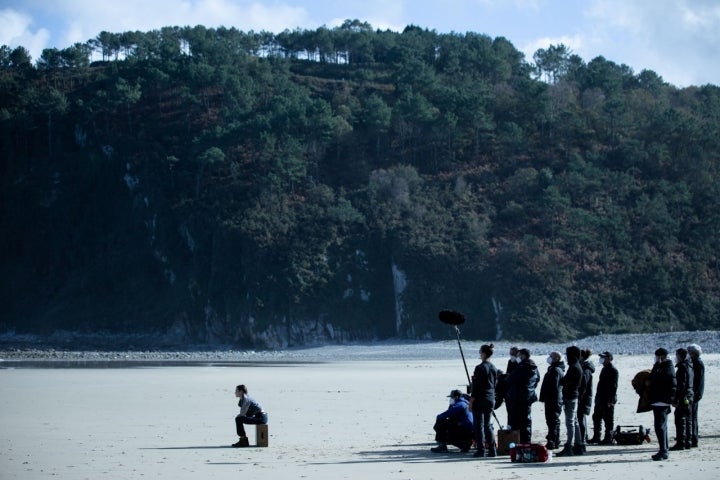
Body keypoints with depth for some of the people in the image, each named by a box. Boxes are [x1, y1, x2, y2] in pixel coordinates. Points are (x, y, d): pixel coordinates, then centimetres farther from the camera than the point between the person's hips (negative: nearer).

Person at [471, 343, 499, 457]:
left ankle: (481, 450, -1)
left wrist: (472, 400, -11)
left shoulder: (480, 368, -14)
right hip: (491, 399, 7)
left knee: (479, 425, -1)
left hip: (480, 399, -7)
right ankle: (492, 450, 10)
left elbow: (476, 385, -15)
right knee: (487, 424, 14)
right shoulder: (494, 368, 8)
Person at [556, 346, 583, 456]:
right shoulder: (578, 366, 15)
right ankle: (578, 446, 19)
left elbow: (565, 381, -19)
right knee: (574, 422, 15)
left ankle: (569, 447, -11)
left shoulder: (573, 367, -16)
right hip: (574, 395, 10)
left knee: (570, 422, -10)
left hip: (570, 397, -10)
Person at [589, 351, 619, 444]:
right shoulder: (604, 369, 17)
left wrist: (610, 400, -22)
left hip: (607, 401, -10)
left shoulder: (613, 370, -13)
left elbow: (613, 387, -19)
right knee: (596, 417, 14)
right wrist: (597, 397, 20)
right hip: (600, 399, 10)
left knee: (608, 419, -4)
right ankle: (596, 437, 21)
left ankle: (608, 439, 0)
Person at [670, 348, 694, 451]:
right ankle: (688, 442, 18)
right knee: (687, 420, 13)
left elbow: (681, 385, -20)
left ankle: (681, 443, -8)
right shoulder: (689, 366, 14)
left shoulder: (682, 367, -16)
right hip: (689, 397, 10)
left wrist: (675, 400, -19)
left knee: (680, 420, -7)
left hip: (683, 398, -10)